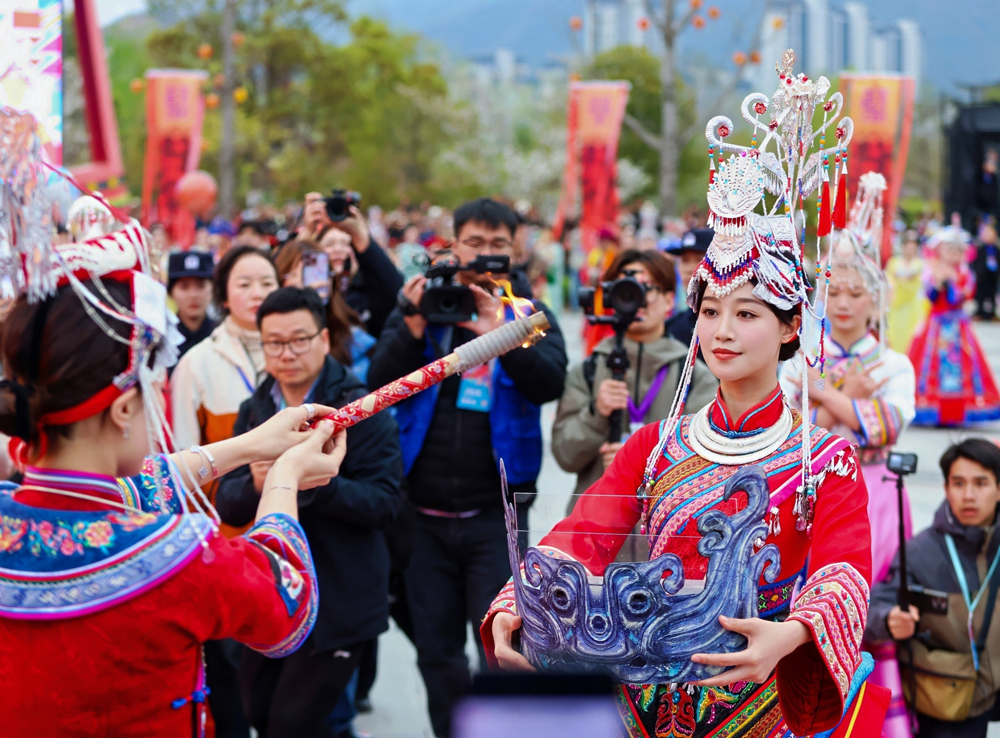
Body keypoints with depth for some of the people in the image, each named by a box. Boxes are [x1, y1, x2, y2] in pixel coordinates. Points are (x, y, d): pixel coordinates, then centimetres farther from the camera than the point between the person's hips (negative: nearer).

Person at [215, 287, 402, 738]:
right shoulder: (253, 412, 7)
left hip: (339, 599, -6)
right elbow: (228, 506, -1)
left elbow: (384, 501, -18)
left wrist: (315, 482, -32)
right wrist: (256, 484, -23)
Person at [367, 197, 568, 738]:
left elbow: (550, 383, -13)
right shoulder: (421, 305, 9)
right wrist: (414, 327, -19)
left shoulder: (528, 316, 5)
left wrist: (502, 334, -28)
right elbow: (381, 383, -3)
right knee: (437, 653, 9)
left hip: (495, 514, -2)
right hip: (427, 514, 2)